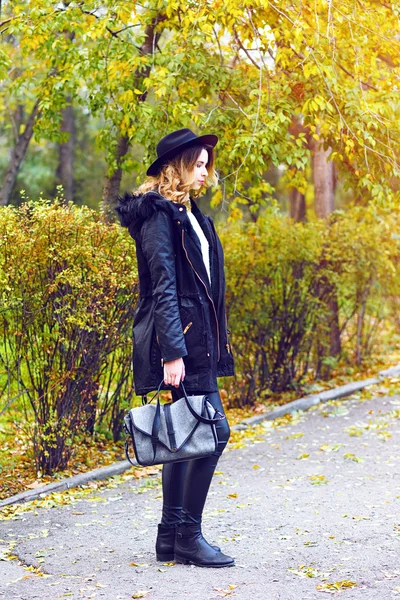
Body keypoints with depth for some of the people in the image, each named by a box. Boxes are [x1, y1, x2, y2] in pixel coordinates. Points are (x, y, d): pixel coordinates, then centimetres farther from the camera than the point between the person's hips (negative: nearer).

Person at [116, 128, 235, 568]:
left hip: (197, 339, 10)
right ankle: (187, 536, -2)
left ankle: (171, 537, 17)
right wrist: (172, 351, -22)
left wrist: (213, 344, 19)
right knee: (213, 430, -11)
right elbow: (163, 287, -18)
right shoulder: (159, 213, -11)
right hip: (177, 340, -10)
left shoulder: (189, 213, 17)